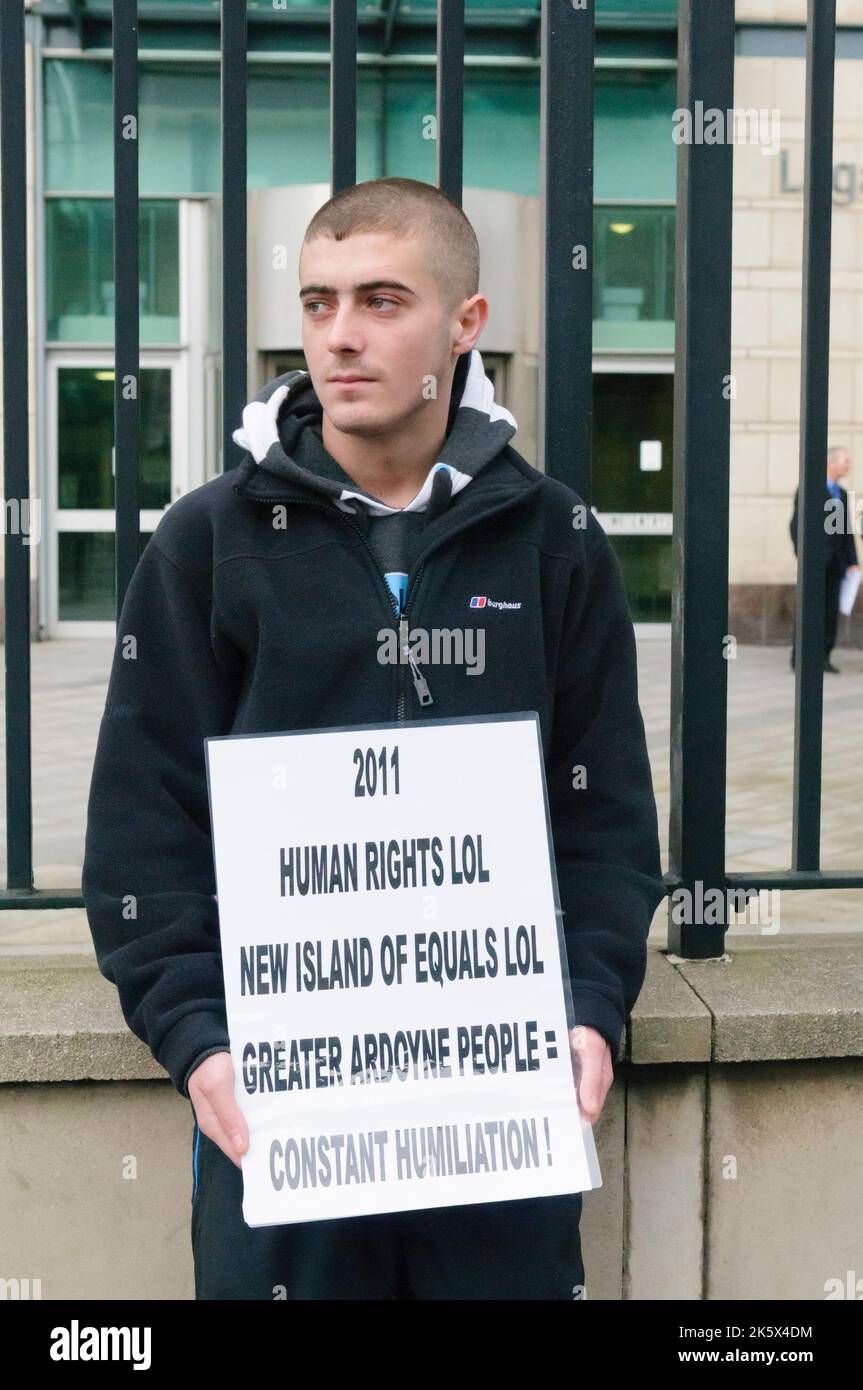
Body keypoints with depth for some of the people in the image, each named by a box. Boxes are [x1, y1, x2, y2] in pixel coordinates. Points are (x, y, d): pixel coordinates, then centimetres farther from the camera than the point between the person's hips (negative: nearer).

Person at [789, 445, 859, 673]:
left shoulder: (842, 494, 18)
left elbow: (847, 530, 17)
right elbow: (797, 524, -8)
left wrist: (852, 561, 9)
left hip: (835, 562, 6)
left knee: (831, 610, 4)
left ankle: (823, 657, 8)